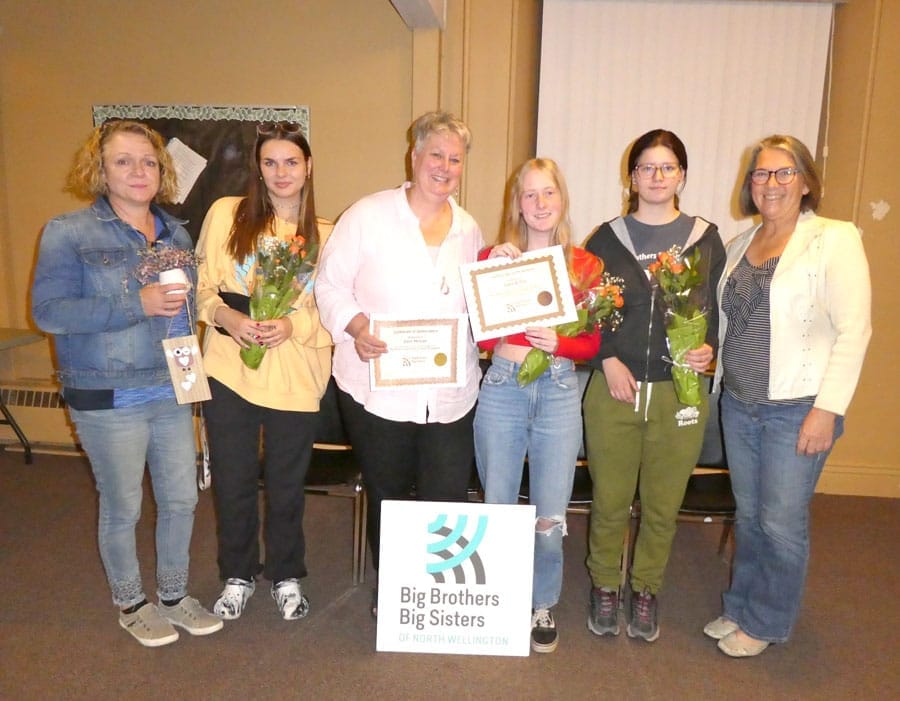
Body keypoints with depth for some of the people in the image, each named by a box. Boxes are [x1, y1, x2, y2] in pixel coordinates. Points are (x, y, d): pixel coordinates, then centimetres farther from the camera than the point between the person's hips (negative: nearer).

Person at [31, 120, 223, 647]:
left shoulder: (175, 234, 9)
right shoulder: (69, 233, -7)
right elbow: (48, 310, -15)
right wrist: (137, 305, -23)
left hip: (172, 391, 5)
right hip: (108, 398, -5)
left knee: (182, 499, 12)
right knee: (123, 508, 9)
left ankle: (174, 595, 35)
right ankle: (131, 604, 33)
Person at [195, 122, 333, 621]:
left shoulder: (323, 234, 4)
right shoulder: (226, 214, 2)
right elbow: (202, 285, 3)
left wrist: (293, 325, -16)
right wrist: (227, 317, -17)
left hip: (295, 377, 0)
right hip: (229, 370, 0)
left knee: (286, 486, 12)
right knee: (232, 482, 11)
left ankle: (286, 577, 34)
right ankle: (237, 576, 34)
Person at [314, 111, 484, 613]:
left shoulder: (470, 229, 11)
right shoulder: (369, 215, -3)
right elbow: (331, 285, -3)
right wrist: (357, 328, -20)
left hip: (450, 395, 3)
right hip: (379, 388, -3)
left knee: (448, 501, 4)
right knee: (386, 497, 14)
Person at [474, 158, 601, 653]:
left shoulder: (584, 265, 4)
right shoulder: (493, 255, 3)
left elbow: (591, 343, 7)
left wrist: (557, 344, -14)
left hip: (559, 392, 0)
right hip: (501, 388, 1)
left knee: (550, 518, 1)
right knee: (497, 509, 10)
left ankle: (543, 605, 27)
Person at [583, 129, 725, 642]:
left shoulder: (705, 239, 6)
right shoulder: (607, 239, 5)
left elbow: (723, 310, 7)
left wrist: (709, 350, -13)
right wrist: (608, 361, -9)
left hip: (680, 393, 1)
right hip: (613, 390, 0)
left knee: (663, 505, 10)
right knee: (610, 500, 8)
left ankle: (646, 590, 33)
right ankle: (605, 587, 31)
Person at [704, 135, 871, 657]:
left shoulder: (835, 239, -9)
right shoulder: (740, 245, 10)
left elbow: (854, 329, -13)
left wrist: (828, 408, -17)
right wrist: (712, 365, 7)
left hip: (797, 409, -5)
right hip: (738, 404, 5)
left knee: (781, 521, 5)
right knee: (748, 515, 17)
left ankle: (765, 623, 26)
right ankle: (741, 607, 35)